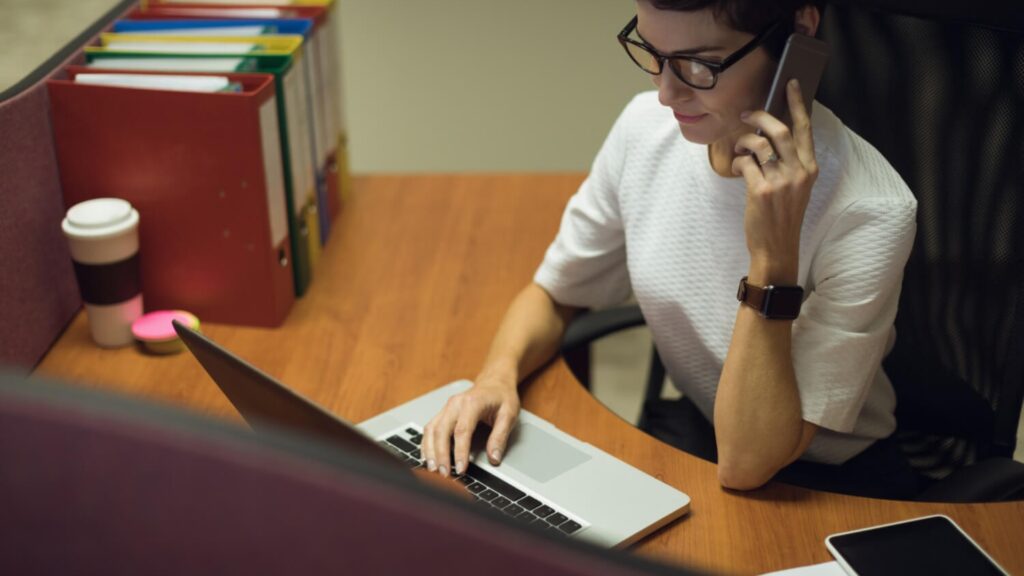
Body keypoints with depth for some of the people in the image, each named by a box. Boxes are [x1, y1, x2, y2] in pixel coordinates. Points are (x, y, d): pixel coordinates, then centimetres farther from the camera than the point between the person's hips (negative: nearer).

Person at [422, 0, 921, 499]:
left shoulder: (868, 214, -28)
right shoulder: (647, 126, -11)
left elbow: (745, 464, -27)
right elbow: (553, 294, 4)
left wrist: (774, 256, -36)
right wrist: (498, 374, -17)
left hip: (828, 488, -4)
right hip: (690, 431, 5)